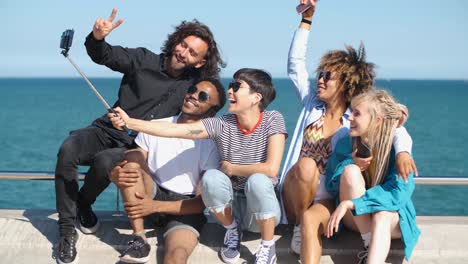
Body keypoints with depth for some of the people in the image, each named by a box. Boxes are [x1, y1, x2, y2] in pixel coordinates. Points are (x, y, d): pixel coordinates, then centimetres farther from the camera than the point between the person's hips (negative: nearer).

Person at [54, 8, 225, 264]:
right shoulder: (143, 60, 1)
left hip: (134, 148, 0)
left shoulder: (193, 84, 6)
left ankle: (83, 204, -1)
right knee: (67, 150, -31)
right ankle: (67, 229, -18)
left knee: (105, 161, -36)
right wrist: (97, 38, -32)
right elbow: (105, 56, -11)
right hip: (106, 132, 1)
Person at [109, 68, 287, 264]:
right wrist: (129, 122, -26)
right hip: (232, 208, 2)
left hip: (263, 211, -2)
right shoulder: (222, 124, -8)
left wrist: (230, 168, -13)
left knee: (257, 180, -34)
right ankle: (232, 229, 2)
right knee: (211, 177, -27)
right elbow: (174, 129, -17)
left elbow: (271, 169, -25)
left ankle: (268, 247, -11)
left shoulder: (272, 120, -13)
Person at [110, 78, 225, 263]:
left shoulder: (211, 144, -6)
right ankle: (139, 240, -24)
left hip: (184, 207, -4)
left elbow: (201, 203, -9)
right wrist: (116, 175, -23)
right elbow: (129, 164, 3)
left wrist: (156, 206, -21)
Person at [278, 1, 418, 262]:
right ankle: (299, 226, -15)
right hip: (295, 197, 2)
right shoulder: (312, 105, 9)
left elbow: (398, 130, -10)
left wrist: (403, 151, -34)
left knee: (311, 221, -36)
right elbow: (296, 63, 8)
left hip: (328, 201, -2)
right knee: (306, 165, -32)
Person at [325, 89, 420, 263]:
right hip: (354, 218, 3)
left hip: (393, 218, -2)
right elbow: (331, 187, -2)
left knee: (381, 217, -38)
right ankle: (368, 243, -23)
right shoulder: (345, 145, -6)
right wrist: (351, 162, -23)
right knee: (351, 170, -25)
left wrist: (349, 203, -33)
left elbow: (398, 193, -26)